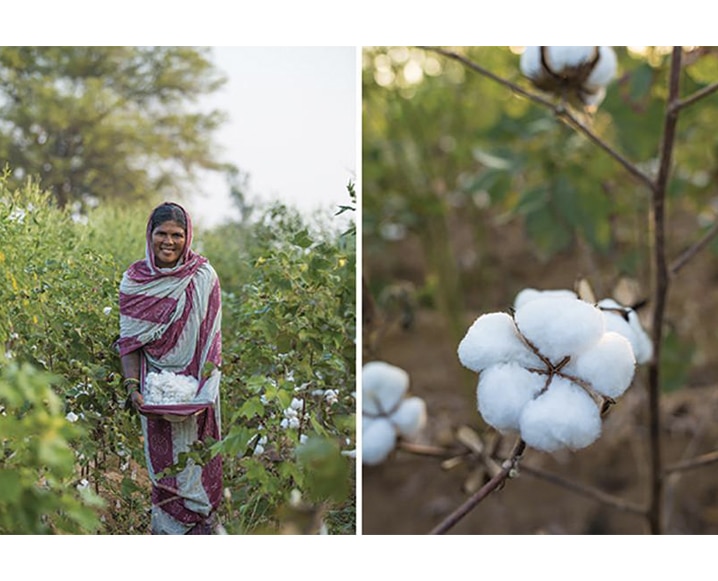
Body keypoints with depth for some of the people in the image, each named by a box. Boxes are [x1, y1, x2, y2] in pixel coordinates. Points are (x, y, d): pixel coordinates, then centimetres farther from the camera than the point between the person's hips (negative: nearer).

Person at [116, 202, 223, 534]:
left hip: (196, 388, -1)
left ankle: (201, 528, 18)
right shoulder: (134, 280, -1)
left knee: (197, 464, 4)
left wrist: (205, 389, -14)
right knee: (162, 464, 9)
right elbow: (129, 339, 0)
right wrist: (132, 385, -12)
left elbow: (212, 338, -5)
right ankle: (167, 529, 21)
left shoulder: (203, 277, -5)